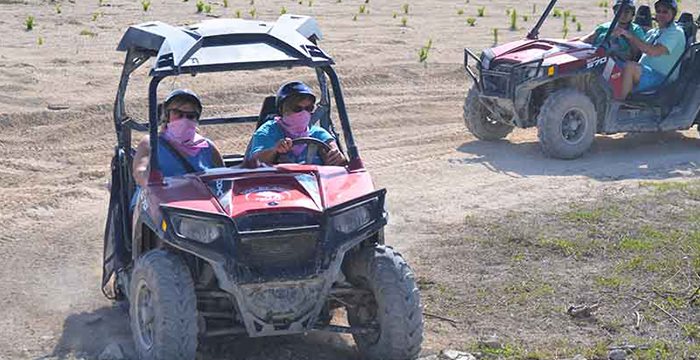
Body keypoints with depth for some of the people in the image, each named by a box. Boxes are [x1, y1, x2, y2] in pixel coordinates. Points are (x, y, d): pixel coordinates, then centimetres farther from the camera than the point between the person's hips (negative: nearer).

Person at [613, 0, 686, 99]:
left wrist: (630, 36, -26)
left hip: (662, 79, -9)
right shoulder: (653, 32, 21)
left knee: (629, 66, -32)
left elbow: (654, 52, -24)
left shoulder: (676, 32, -9)